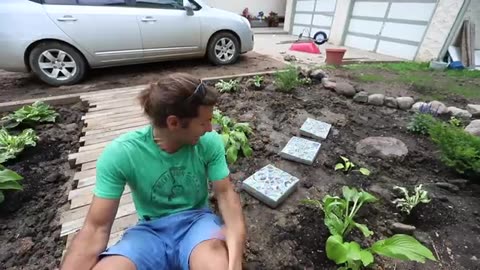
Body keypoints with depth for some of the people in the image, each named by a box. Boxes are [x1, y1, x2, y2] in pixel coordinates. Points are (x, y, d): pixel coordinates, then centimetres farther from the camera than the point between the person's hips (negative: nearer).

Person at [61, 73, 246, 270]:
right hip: (151, 230, 1)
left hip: (197, 220, 0)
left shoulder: (209, 142, -15)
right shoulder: (120, 154, -19)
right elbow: (97, 227, -14)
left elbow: (225, 193, -11)